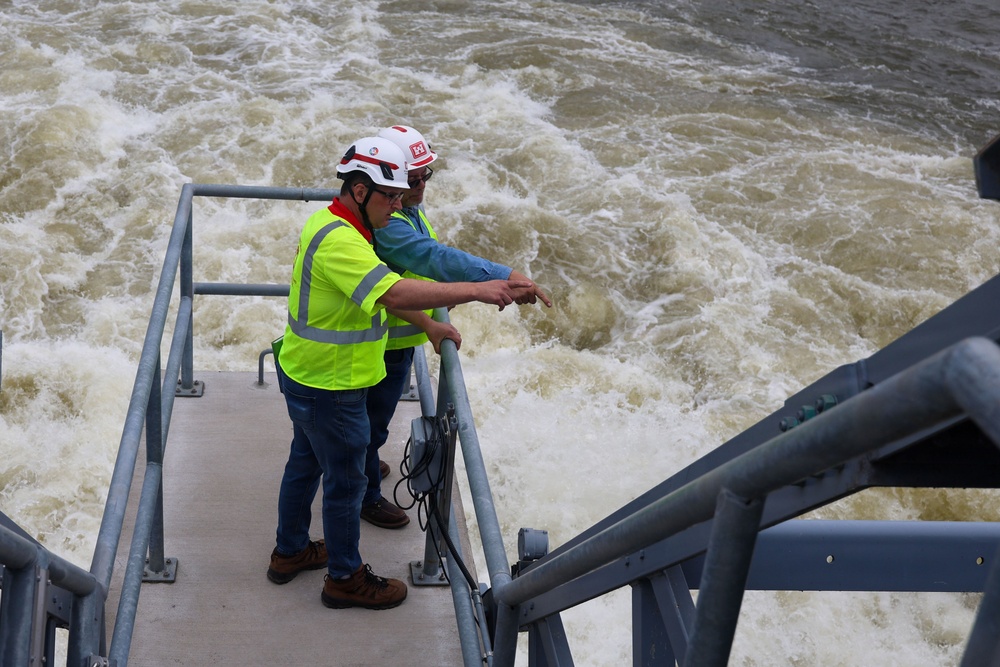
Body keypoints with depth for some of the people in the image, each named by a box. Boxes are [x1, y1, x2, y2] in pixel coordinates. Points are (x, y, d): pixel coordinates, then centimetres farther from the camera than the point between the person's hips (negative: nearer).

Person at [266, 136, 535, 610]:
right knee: (346, 481, 7)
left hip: (306, 376, 10)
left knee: (305, 463, 24)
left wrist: (429, 326, 5)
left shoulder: (334, 225, 5)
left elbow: (382, 291, 12)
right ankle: (345, 577, 24)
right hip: (330, 388, -10)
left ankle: (290, 552, 43)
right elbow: (394, 294, -43)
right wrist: (477, 291, -42)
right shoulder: (339, 241, -29)